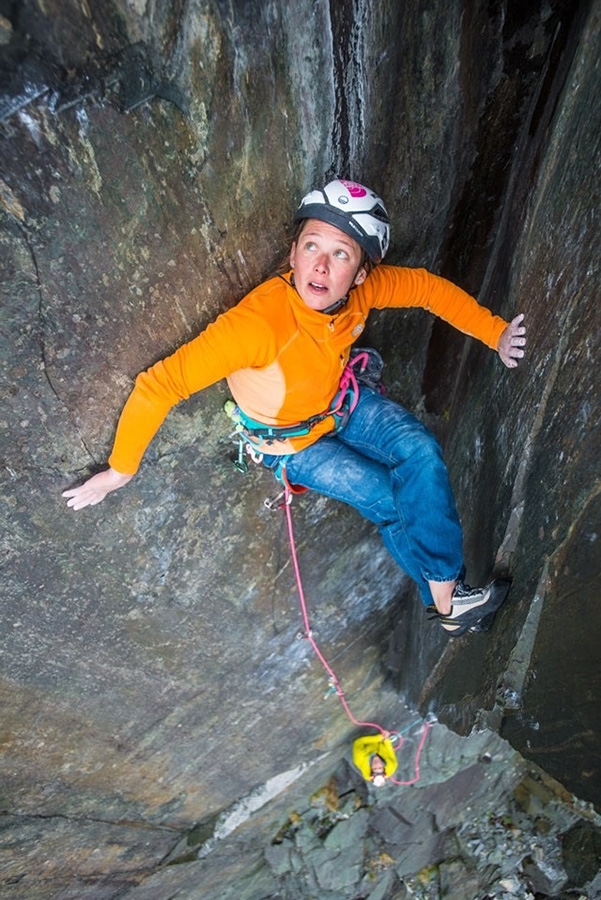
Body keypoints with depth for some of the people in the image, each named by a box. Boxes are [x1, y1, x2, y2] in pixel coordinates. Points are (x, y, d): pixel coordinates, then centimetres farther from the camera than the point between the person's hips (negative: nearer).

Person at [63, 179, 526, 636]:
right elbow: (158, 386, -37)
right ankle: (445, 598, 15)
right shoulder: (259, 322, -40)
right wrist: (120, 470, -26)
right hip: (290, 439, -4)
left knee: (421, 451, -17)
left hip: (341, 401, 5)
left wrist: (495, 333, -11)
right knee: (393, 501, -10)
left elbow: (429, 286, -4)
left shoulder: (362, 288, -23)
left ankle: (443, 583, -3)